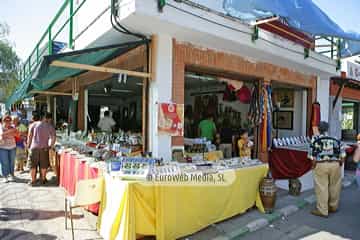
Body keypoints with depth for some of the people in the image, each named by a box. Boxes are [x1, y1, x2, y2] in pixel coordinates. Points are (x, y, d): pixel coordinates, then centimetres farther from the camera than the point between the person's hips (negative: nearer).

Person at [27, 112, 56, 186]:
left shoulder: (34, 124, 3)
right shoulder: (50, 127, 2)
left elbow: (30, 135, -2)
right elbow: (53, 137, -5)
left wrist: (28, 144, 9)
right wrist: (51, 146, 7)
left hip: (34, 147, 0)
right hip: (44, 148, 0)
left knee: (33, 165, 11)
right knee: (44, 165, 12)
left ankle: (32, 180, 17)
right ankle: (43, 179, 22)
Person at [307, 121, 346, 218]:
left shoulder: (315, 139, -1)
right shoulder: (336, 139, 9)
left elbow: (312, 155, -6)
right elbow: (342, 154, 7)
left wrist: (314, 165, 4)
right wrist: (340, 164, 17)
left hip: (321, 165, -4)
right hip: (335, 165, 4)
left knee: (321, 188, 3)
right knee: (334, 187, 17)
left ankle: (322, 211, 11)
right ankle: (333, 207, 33)